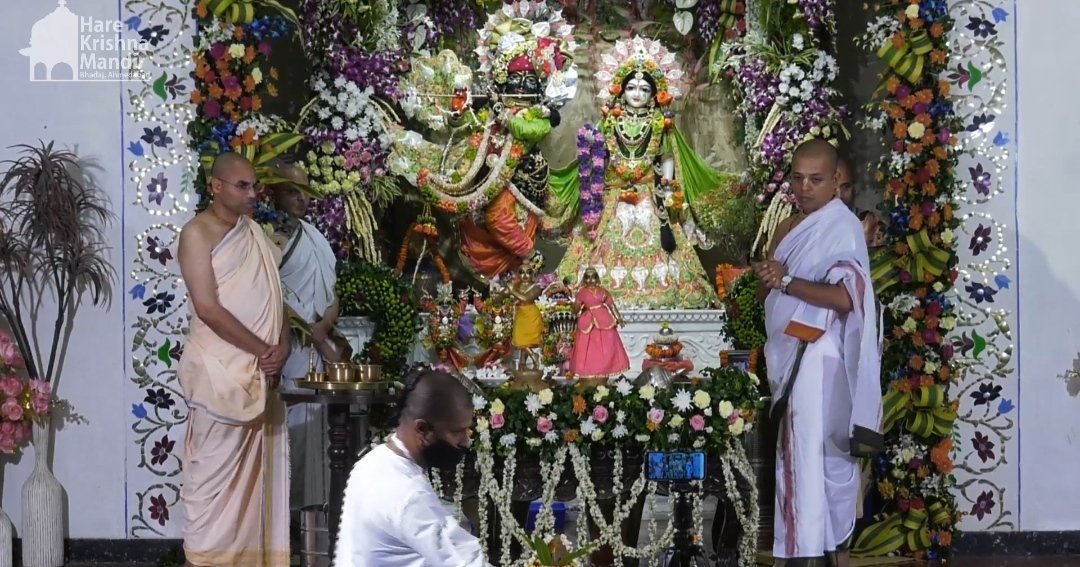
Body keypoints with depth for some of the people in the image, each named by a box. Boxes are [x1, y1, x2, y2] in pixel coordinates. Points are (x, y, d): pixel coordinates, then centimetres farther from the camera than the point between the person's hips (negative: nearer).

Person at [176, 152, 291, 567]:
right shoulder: (198, 232, -8)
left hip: (262, 374, 7)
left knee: (258, 471, 9)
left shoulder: (256, 232, 14)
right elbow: (208, 308, -16)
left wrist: (281, 349, -5)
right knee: (214, 471, -4)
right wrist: (263, 351, -14)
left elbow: (273, 297, 14)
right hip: (220, 372, -7)